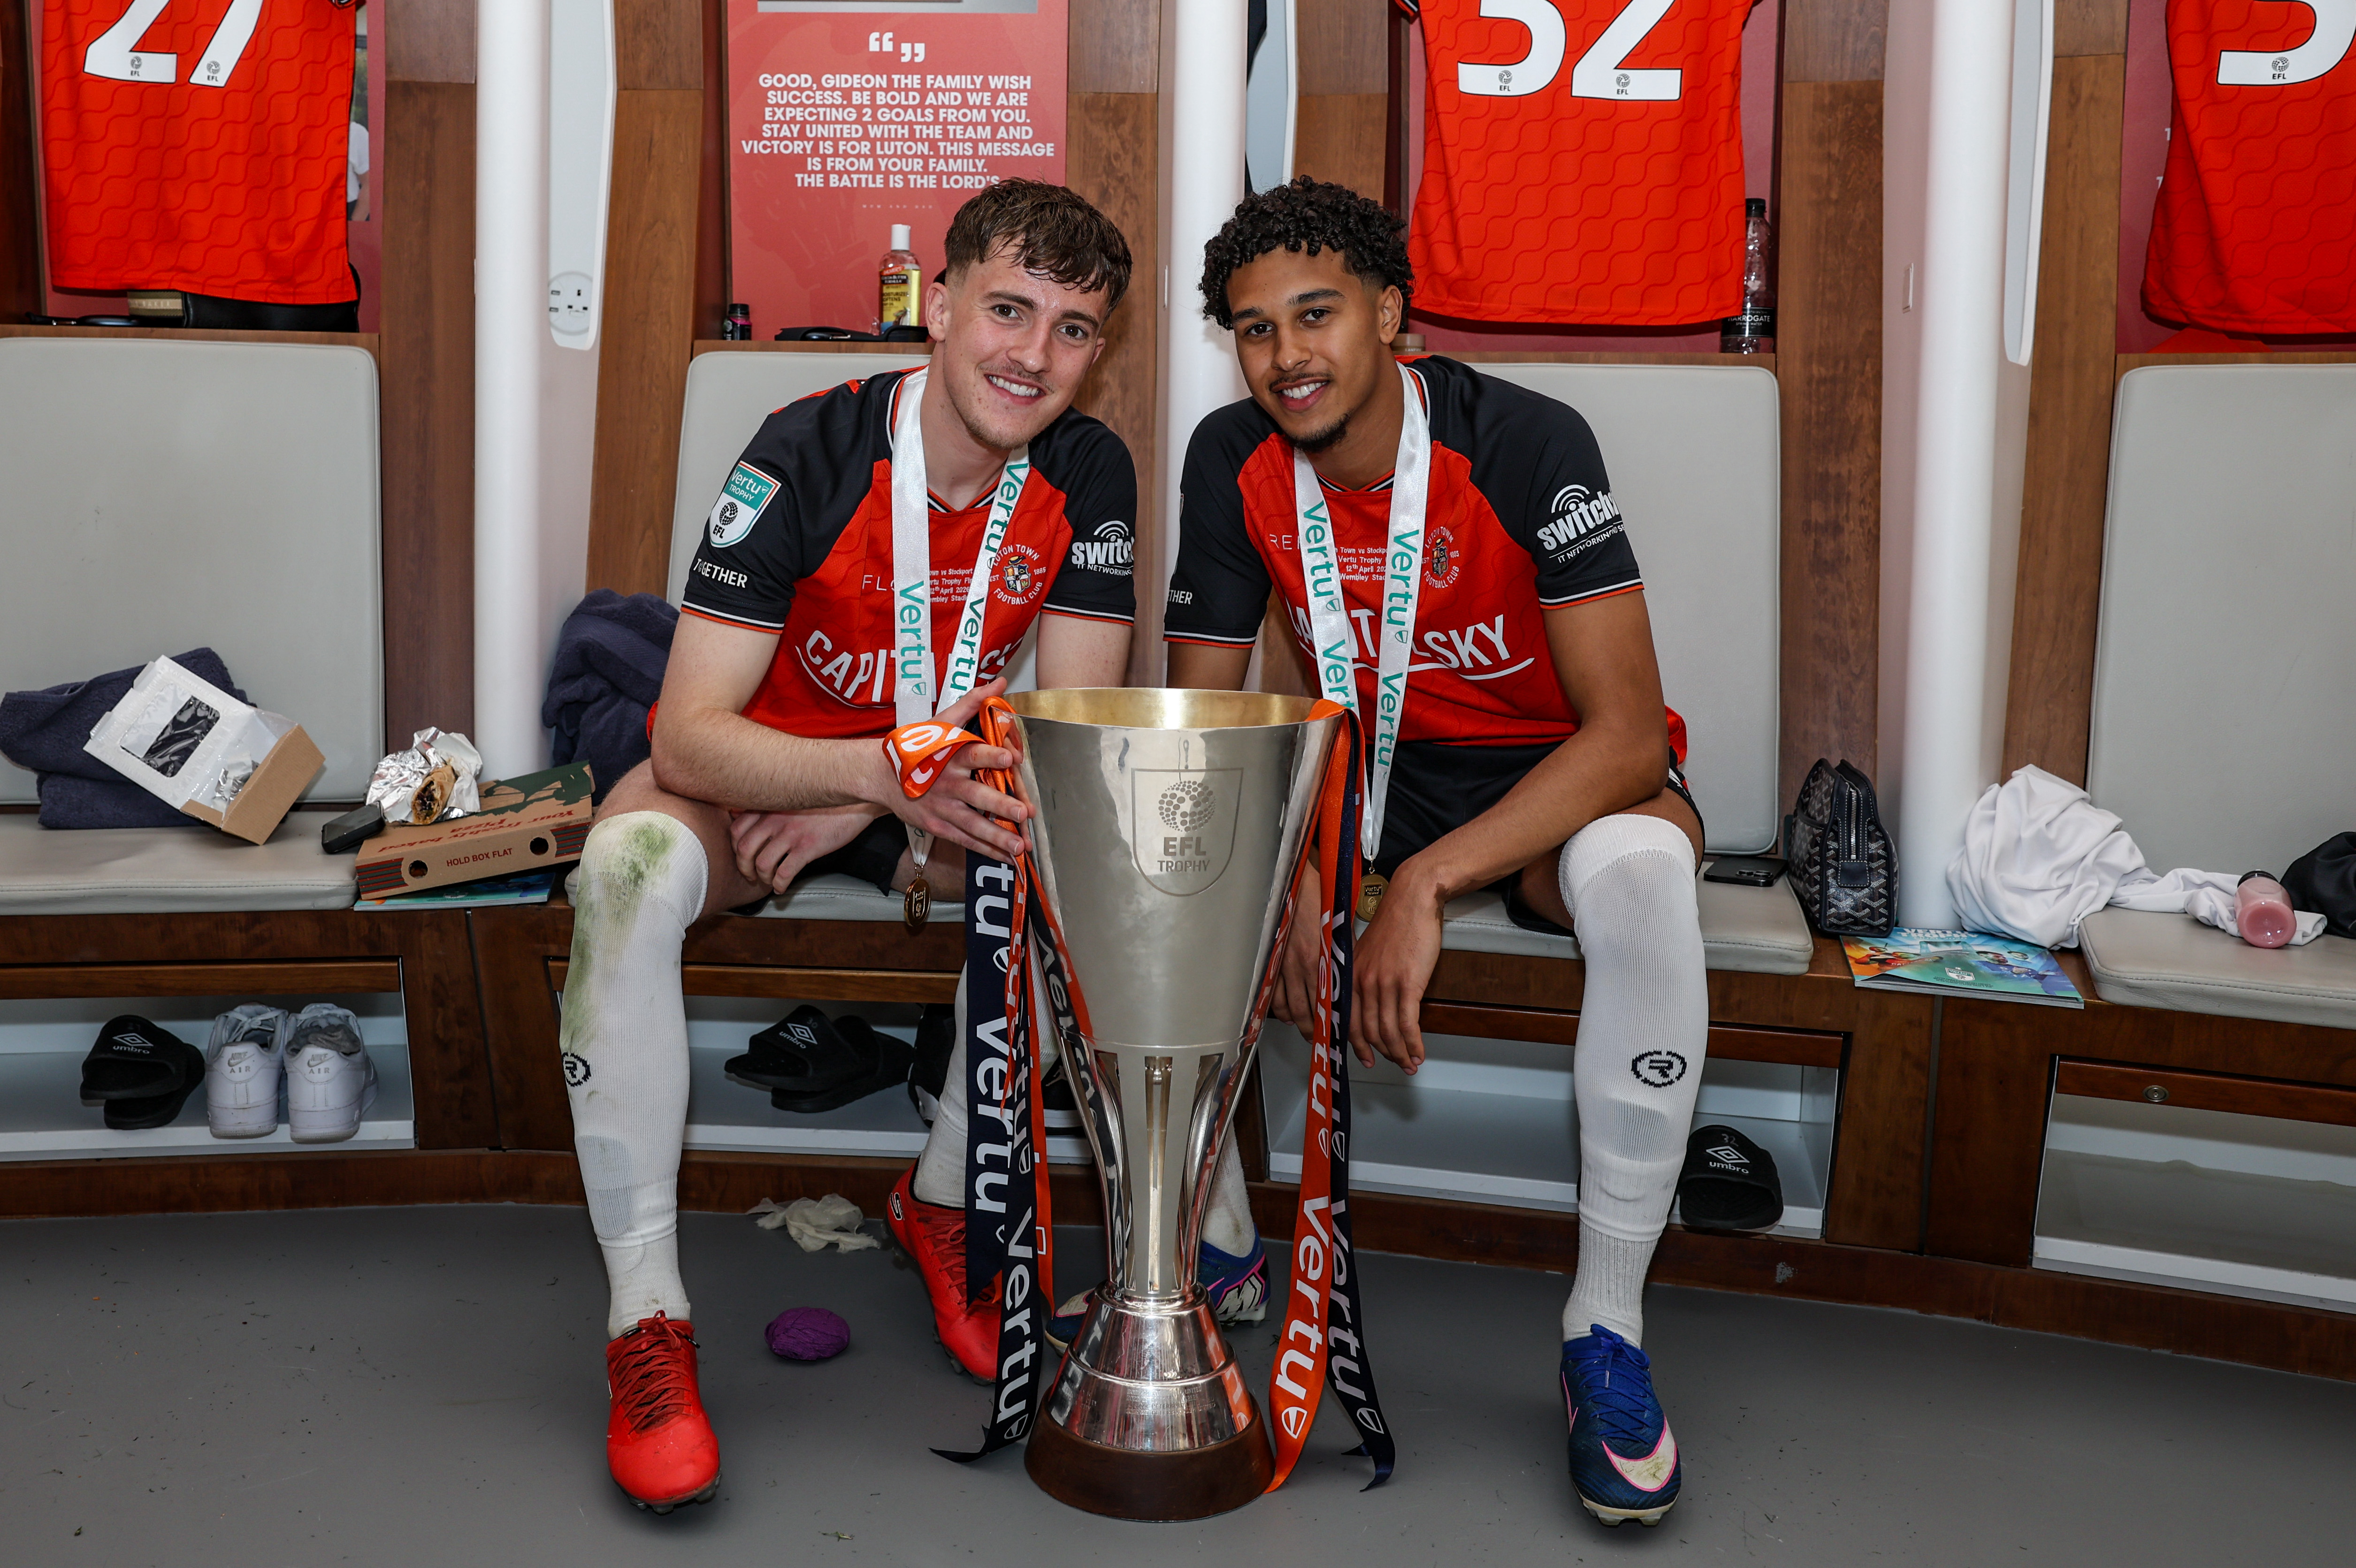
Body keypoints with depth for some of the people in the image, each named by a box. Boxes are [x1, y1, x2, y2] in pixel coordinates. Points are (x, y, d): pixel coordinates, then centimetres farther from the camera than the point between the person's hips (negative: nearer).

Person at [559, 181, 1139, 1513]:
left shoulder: (1088, 475, -11)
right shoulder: (809, 454, -22)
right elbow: (691, 736, -27)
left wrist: (863, 804, -24)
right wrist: (889, 770, -46)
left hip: (936, 788, 3)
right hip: (758, 773, -3)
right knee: (632, 866, -34)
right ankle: (647, 1313, -26)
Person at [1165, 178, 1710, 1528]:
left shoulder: (1524, 444, -22)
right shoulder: (1235, 461, -9)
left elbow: (1628, 732, -27)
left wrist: (1427, 882, -36)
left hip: (1559, 781, -4)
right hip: (1366, 771, 4)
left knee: (1639, 869, -38)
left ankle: (1608, 1324, -23)